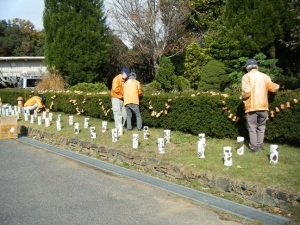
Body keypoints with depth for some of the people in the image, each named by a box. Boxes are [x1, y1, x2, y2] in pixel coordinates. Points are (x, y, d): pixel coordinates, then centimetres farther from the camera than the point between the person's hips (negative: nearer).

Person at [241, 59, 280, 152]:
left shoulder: (246, 76, -7)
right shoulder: (265, 76, 6)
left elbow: (246, 92, -18)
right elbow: (273, 88, 12)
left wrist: (243, 98, 2)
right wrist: (277, 86, 33)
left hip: (251, 106, -4)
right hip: (263, 106, 4)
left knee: (252, 127, 3)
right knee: (261, 126, 15)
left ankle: (253, 147, 3)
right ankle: (260, 145, 17)